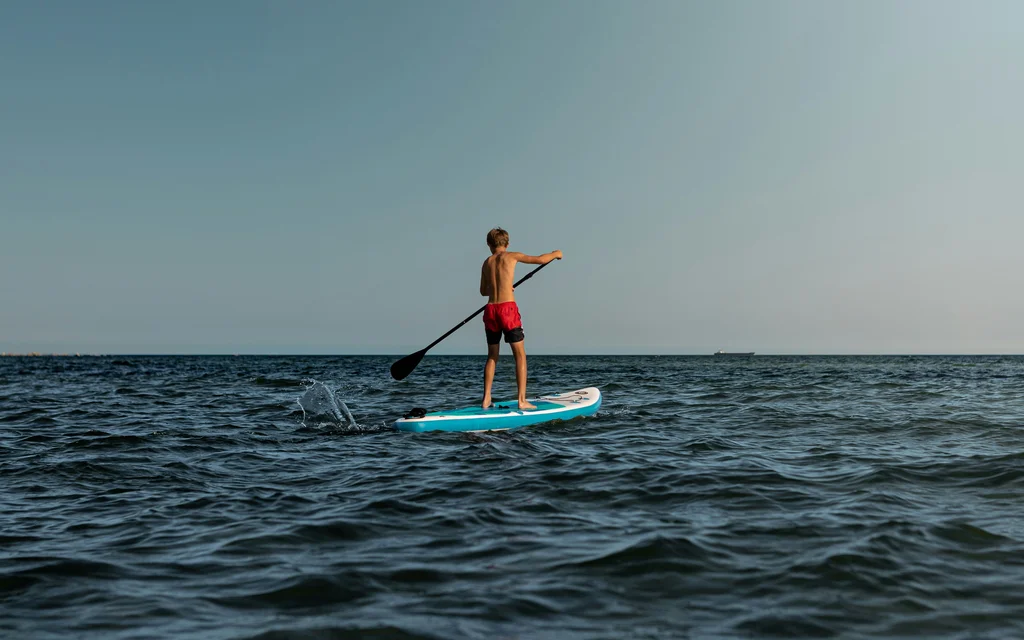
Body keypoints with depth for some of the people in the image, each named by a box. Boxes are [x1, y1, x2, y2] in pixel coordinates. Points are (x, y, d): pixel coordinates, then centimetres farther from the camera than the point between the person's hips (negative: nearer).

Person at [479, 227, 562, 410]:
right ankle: (522, 400, -4)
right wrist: (555, 254, 26)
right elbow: (540, 259, 7)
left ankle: (486, 399, 13)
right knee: (520, 355, 1)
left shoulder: (487, 263, 16)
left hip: (490, 310, 5)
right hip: (508, 308, -4)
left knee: (492, 356, 15)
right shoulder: (511, 256, 3)